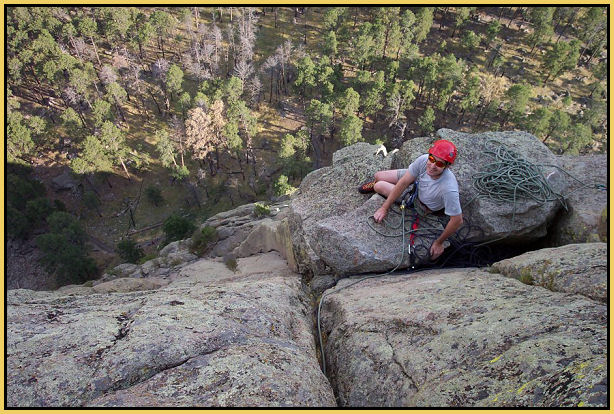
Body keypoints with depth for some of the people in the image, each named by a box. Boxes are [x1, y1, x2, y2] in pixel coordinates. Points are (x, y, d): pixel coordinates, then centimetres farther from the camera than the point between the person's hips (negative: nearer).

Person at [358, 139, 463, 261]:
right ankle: (375, 183, 52)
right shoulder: (423, 160, -34)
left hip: (424, 205, -3)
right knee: (378, 176, 10)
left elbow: (457, 221, -34)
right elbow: (403, 183, -23)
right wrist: (384, 208, -19)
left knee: (379, 186, -6)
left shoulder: (449, 189, -46)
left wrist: (439, 243, -22)